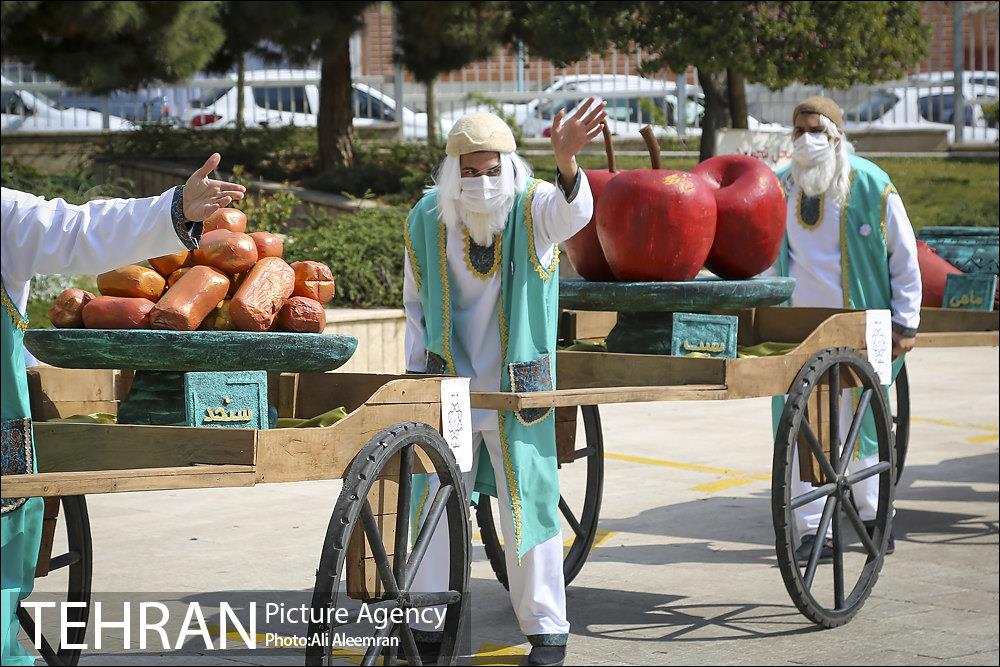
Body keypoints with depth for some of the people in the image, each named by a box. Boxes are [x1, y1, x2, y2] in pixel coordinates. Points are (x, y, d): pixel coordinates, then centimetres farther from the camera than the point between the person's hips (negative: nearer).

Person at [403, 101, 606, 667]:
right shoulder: (427, 218, -2)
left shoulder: (533, 206, -12)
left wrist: (566, 161, -58)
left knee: (529, 506, 2)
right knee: (434, 506, 6)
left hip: (518, 390, -3)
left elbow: (570, 213, -38)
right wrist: (417, 372, 8)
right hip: (448, 387, 3)